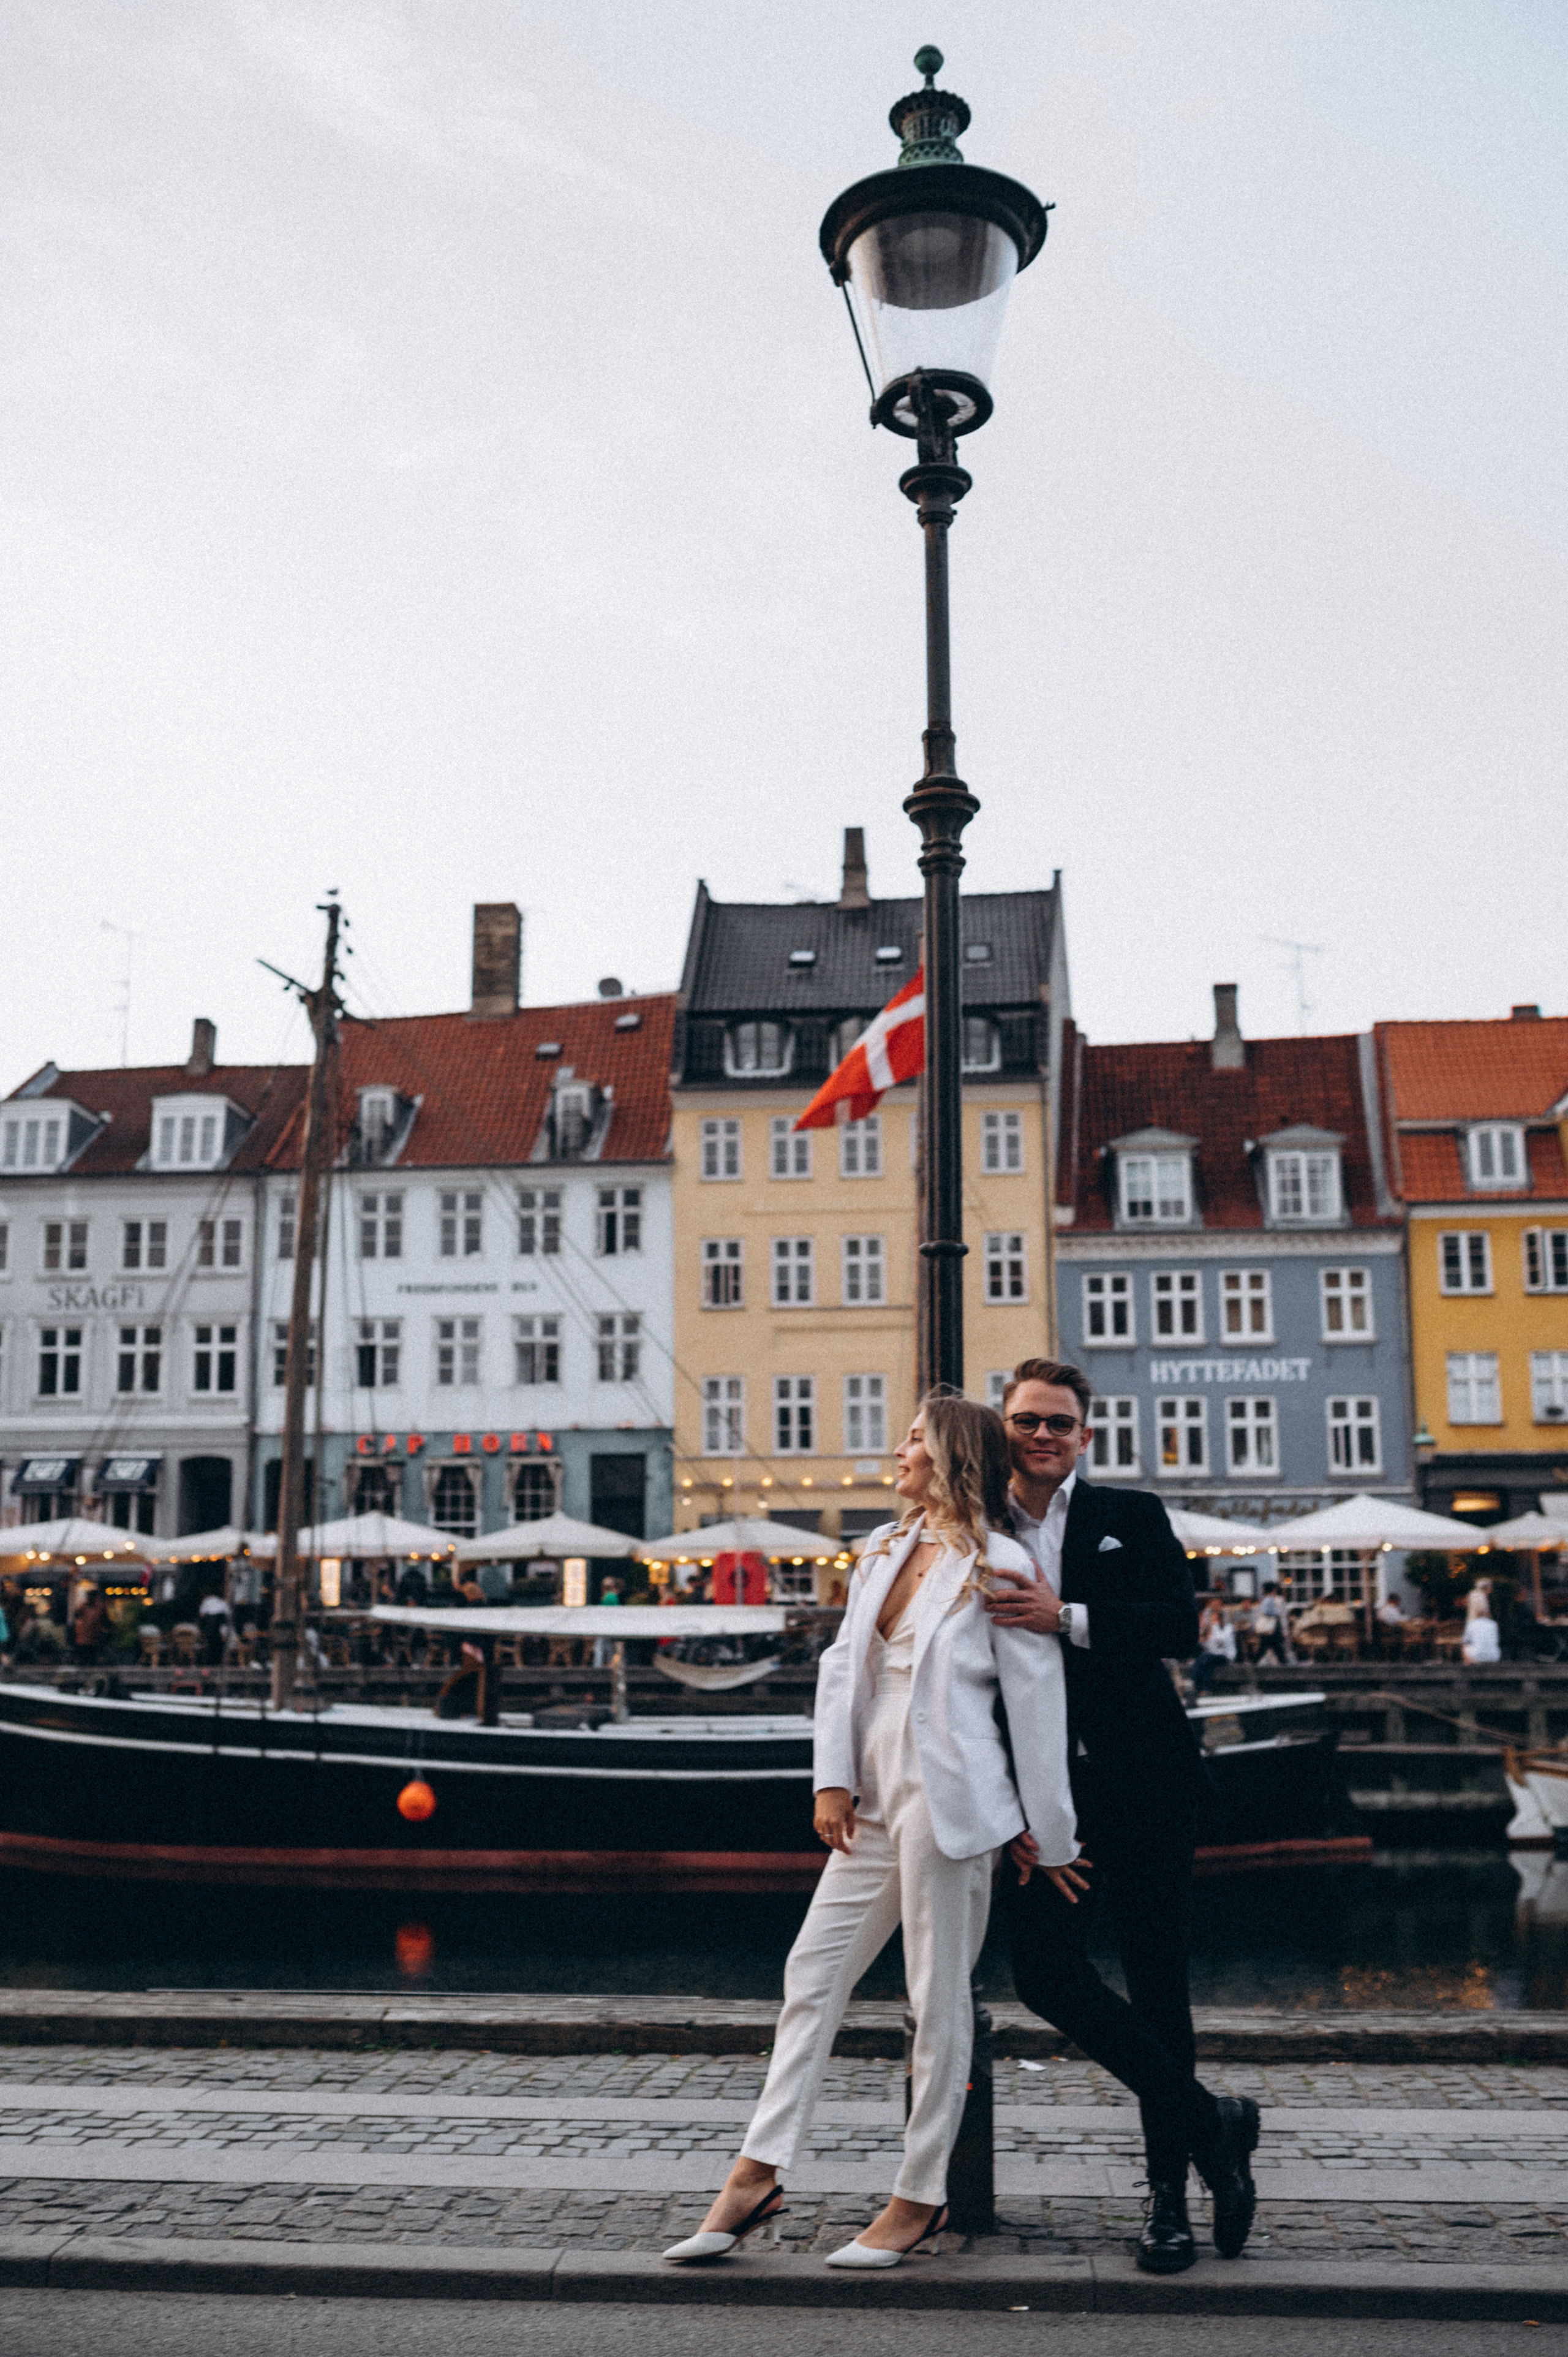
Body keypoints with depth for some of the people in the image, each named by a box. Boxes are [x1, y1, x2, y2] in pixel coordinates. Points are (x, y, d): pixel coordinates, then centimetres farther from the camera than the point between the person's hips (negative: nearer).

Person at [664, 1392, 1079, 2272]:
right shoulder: (885, 1550, 13)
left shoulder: (999, 1565, -8)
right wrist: (832, 1779, 2)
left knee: (940, 1997, 3)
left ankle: (922, 2197, 16)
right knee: (813, 1973, 7)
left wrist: (1048, 1835, -5)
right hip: (876, 1798, 8)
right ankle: (757, 2175, 13)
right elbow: (843, 1664, 12)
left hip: (949, 1799, -7)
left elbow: (1038, 1703, -7)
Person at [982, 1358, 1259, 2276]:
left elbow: (1182, 1627, -11)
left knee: (1158, 1981, 5)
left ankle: (1170, 2189, 23)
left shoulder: (1133, 1518, 2)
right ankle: (1210, 2121, 12)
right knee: (1045, 1970, -6)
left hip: (1143, 1782, -2)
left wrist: (1067, 1618, -22)